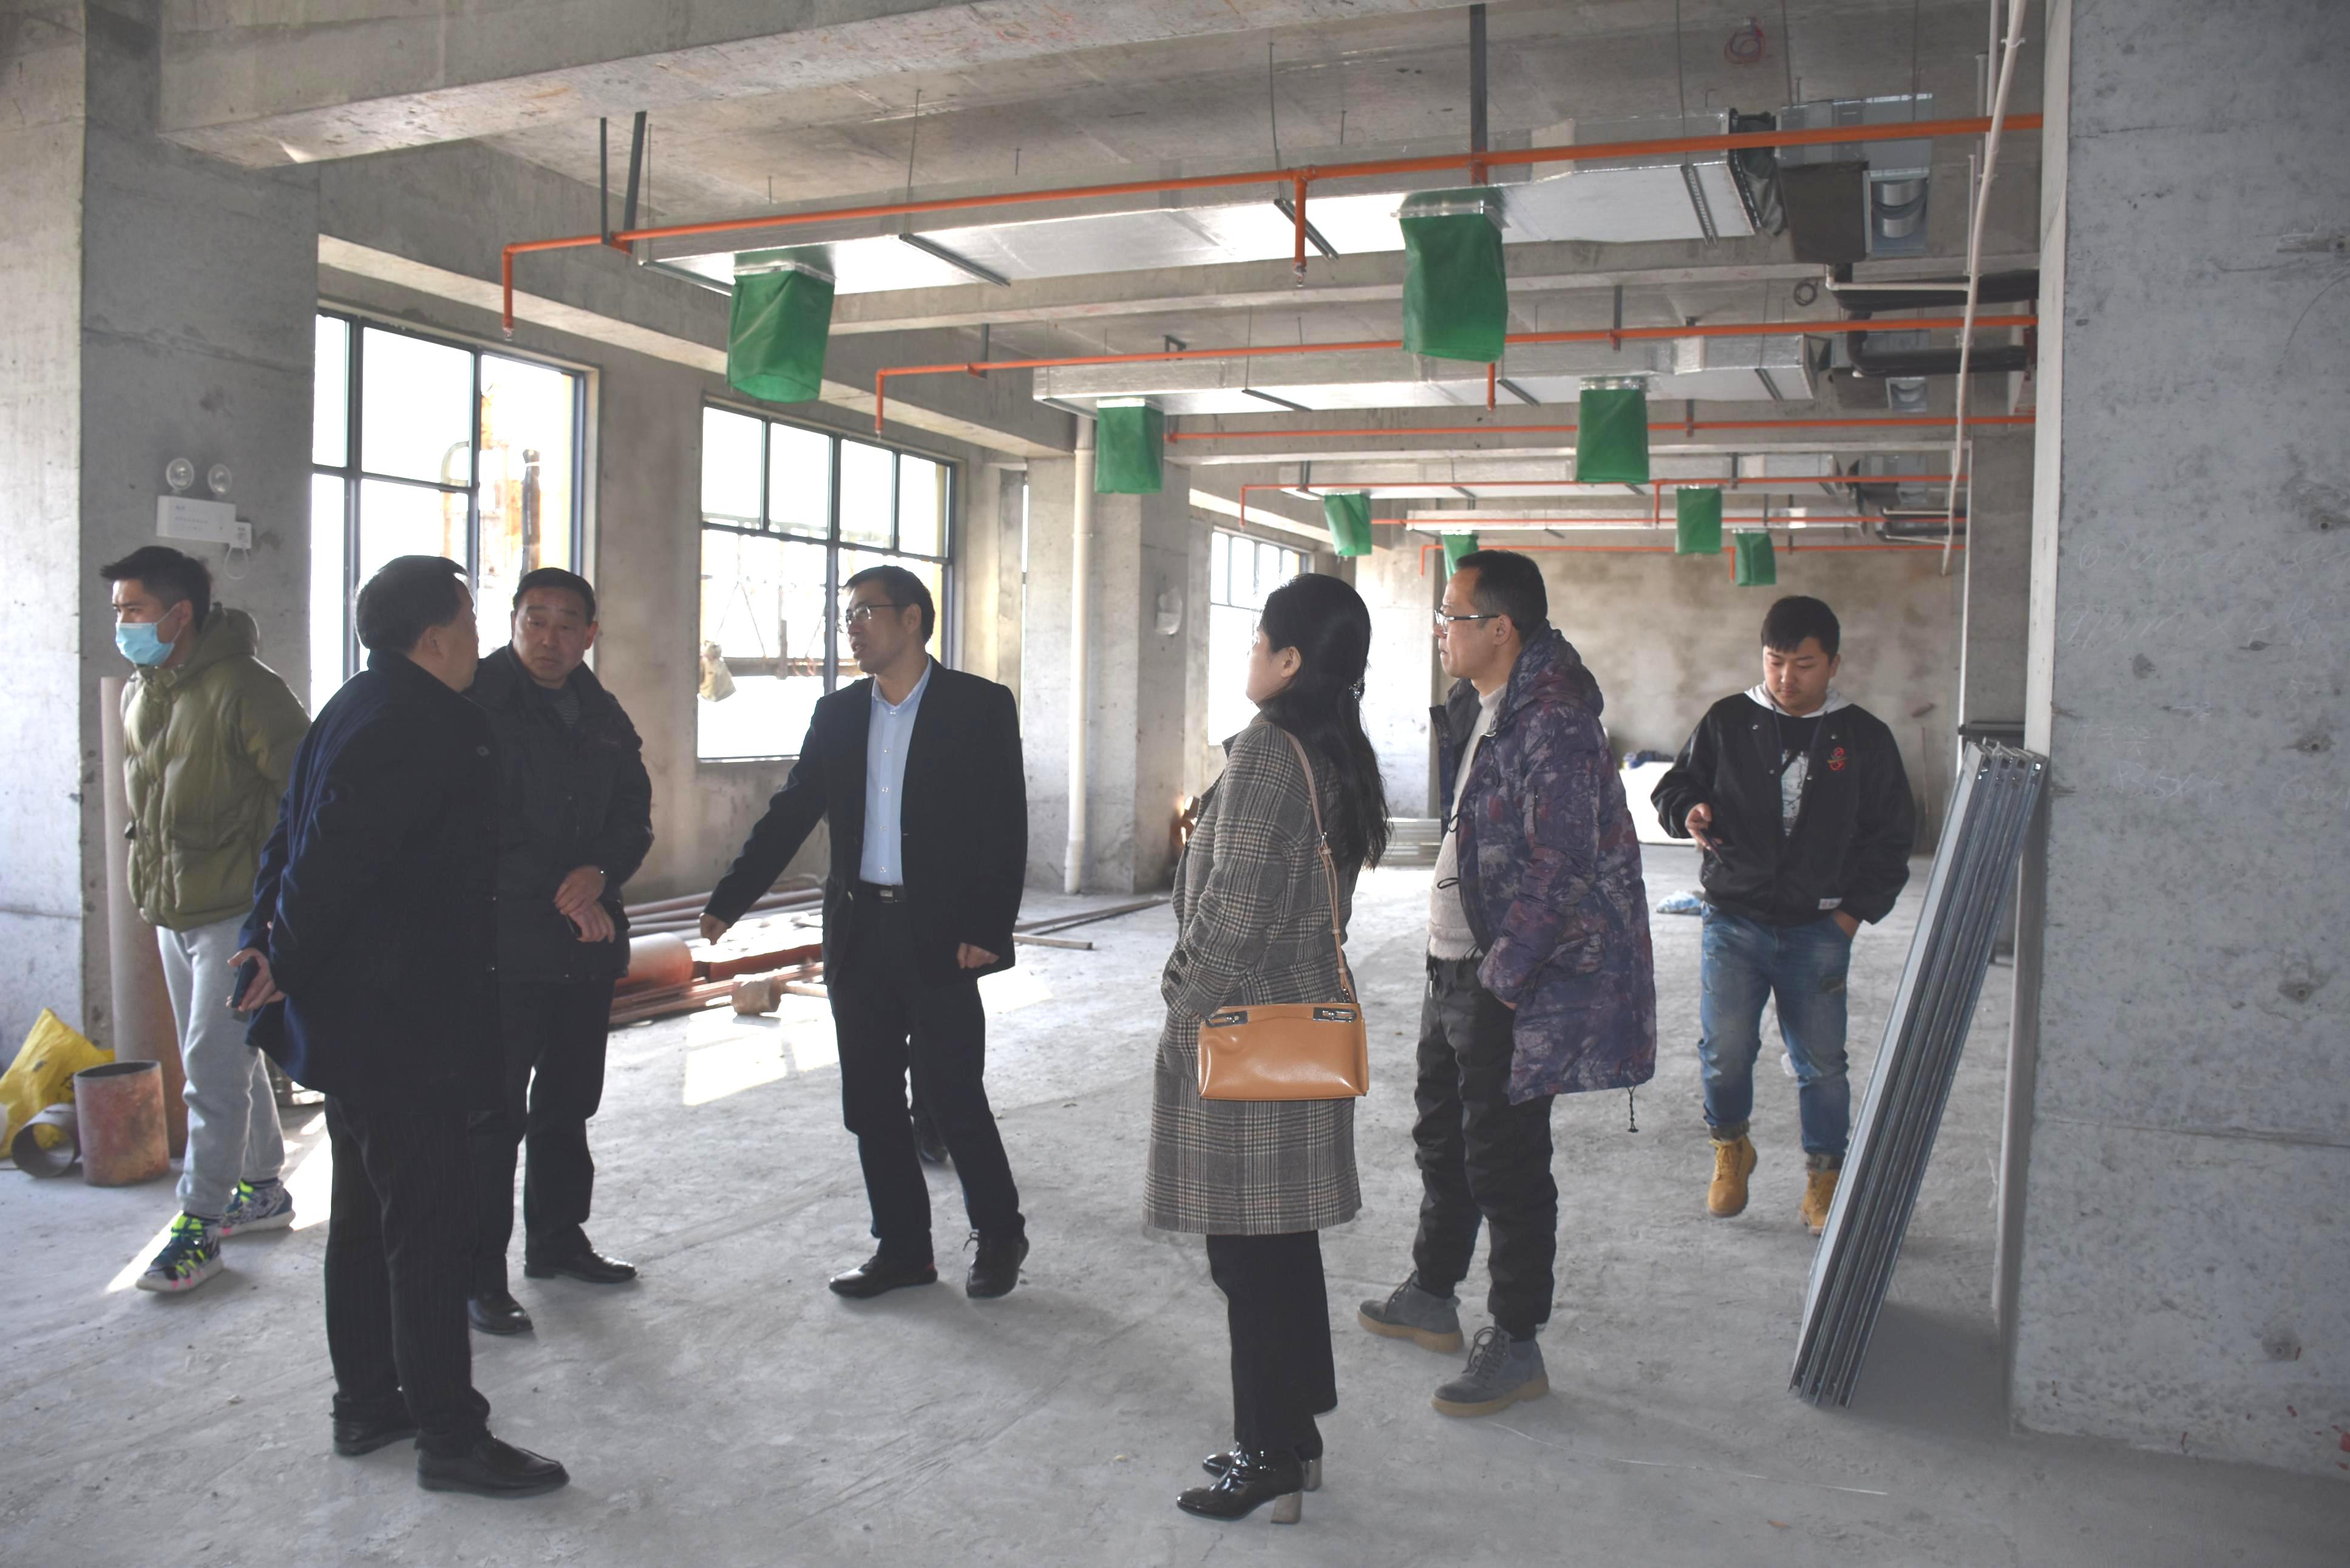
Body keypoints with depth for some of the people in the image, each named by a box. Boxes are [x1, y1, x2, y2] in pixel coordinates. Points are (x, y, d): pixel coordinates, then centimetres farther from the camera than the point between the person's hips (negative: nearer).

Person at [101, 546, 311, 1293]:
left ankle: (200, 1224, 2)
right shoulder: (139, 694, 11)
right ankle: (263, 1188, 30)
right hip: (173, 910, 9)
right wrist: (149, 884, 18)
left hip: (236, 910, -9)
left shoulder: (242, 688, -17)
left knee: (213, 1068, -7)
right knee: (229, 1059, 17)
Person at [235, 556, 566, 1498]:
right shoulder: (419, 727, -21)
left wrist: (271, 945, 11)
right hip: (402, 1024, -11)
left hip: (348, 1019, 11)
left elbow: (297, 839, 15)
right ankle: (449, 1437, 5)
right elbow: (332, 856, -24)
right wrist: (289, 962, -12)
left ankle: (366, 1403, 30)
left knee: (366, 1212, 18)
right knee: (428, 1226, -3)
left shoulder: (355, 709, 13)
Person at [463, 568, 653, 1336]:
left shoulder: (603, 715, 11)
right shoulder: (475, 703, -7)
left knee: (569, 1101, 16)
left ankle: (557, 1238, 31)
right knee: (494, 1112, -3)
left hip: (588, 941, 6)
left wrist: (599, 873, -9)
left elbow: (635, 812, 11)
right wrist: (561, 897, -14)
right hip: (503, 941, -6)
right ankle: (478, 1274, 7)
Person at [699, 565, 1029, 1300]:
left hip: (940, 936, -5)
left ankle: (999, 1234, 21)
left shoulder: (979, 707, -4)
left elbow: (1007, 826, -7)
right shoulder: (838, 715, 10)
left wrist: (987, 929, -14)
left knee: (950, 1093, 0)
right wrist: (727, 902, 4)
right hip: (859, 930, 5)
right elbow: (790, 815, 11)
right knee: (871, 1100, 10)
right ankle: (902, 1247, 24)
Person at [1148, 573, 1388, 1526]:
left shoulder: (1266, 749, -18)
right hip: (1309, 1017, 9)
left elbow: (1235, 907, -19)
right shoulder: (1343, 752, 9)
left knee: (1245, 1245, 2)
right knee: (1283, 1236, 17)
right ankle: (1293, 1436, 28)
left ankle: (1268, 1456, 14)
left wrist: (1185, 1001, -8)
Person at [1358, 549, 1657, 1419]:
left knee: (1504, 1162, 2)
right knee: (1443, 1137, 22)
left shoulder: (1552, 725, -21)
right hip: (1456, 971, 10)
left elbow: (1560, 873, -24)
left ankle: (1516, 1348, 17)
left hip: (1511, 987, -10)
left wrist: (1500, 976, -21)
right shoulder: (1479, 709, 10)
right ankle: (1431, 1297, 40)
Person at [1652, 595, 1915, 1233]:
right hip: (1734, 920, 0)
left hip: (1818, 931, 1)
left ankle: (1824, 1180, 23)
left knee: (1822, 1061, 4)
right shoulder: (1727, 722, 4)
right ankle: (1731, 1148, 20)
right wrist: (1690, 812, -11)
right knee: (1724, 1048, -8)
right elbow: (1674, 786, 13)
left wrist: (1855, 911, 2)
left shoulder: (1864, 738, 5)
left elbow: (1892, 834, 11)